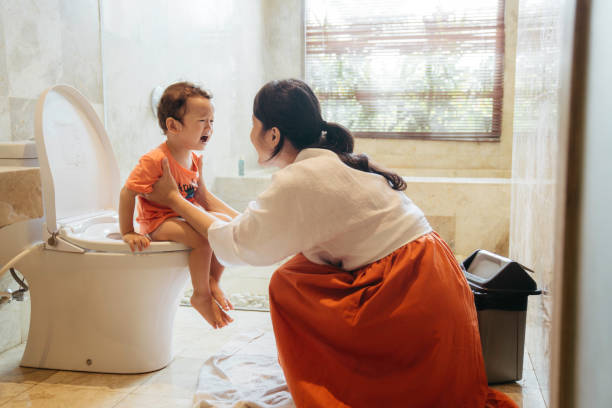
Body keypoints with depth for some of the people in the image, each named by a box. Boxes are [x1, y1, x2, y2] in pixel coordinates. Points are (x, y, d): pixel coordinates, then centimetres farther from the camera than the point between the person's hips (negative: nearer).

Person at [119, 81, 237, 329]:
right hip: (158, 223, -9)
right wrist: (128, 233, -20)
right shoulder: (154, 160, -21)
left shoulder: (195, 160, 7)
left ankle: (212, 281, 7)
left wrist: (235, 216, 9)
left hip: (183, 217, 9)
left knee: (226, 224, -2)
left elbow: (203, 197, 16)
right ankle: (201, 296, -13)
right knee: (201, 237, -32)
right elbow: (127, 193, -20)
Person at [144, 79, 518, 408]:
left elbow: (238, 244, -5)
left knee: (288, 282, -2)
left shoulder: (299, 180, -15)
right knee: (299, 271, 12)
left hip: (410, 296, -9)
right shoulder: (330, 164, 12)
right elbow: (252, 228, 19)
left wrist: (175, 199, 7)